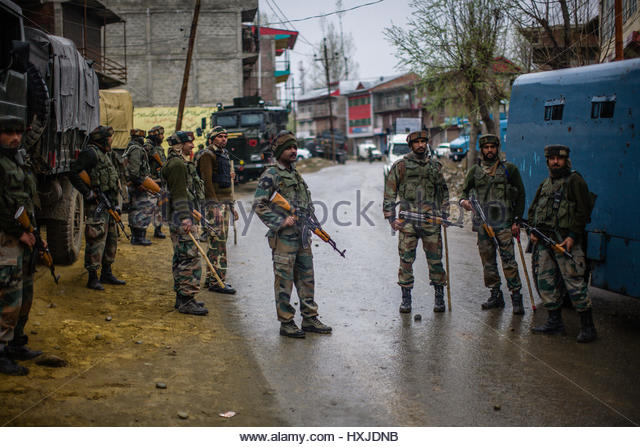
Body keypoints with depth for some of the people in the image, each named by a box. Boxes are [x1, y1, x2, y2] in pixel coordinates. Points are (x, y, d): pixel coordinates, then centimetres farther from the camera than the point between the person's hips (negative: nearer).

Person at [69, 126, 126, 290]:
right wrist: (87, 193, -21)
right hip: (97, 205, -10)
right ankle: (92, 278, -5)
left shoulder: (104, 154, 18)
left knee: (111, 238, 16)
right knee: (96, 239, -9)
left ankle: (107, 274, 26)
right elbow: (74, 173, -21)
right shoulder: (90, 153, -12)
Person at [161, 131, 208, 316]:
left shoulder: (181, 163, 20)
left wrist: (192, 212, 27)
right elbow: (179, 193, -22)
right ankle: (186, 301, -10)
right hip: (181, 218, -11)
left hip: (180, 217, 11)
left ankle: (181, 297, 20)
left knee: (181, 259, 14)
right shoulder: (177, 164, -14)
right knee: (190, 258, -11)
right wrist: (185, 217, -26)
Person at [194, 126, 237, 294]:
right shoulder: (207, 155, -9)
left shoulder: (223, 155, 20)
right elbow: (207, 180, -17)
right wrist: (214, 203, -23)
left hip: (225, 202, 10)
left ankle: (210, 278, 19)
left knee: (218, 241, 12)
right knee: (218, 241, -11)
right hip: (214, 202, -10)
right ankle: (217, 281, -9)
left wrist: (231, 205, 22)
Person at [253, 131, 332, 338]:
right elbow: (259, 205, -14)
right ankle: (286, 323, 7)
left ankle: (310, 318, 20)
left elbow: (308, 200, 25)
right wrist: (281, 221, -18)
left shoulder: (296, 174, 16)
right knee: (284, 281, -1)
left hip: (302, 236, 8)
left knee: (306, 278, 12)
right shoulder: (271, 175, -9)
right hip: (284, 237, -8)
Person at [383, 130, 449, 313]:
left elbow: (443, 192, 20)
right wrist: (391, 218, -4)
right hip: (407, 221, -2)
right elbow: (389, 194, 3)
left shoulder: (435, 166, 12)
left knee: (435, 260, 3)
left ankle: (439, 298, 14)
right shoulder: (400, 166, 3)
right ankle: (406, 300, 10)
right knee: (406, 261, 0)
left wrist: (443, 214, 10)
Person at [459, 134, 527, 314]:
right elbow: (465, 190, 15)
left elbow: (520, 196, 5)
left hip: (503, 223, -3)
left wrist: (516, 221, -1)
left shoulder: (509, 169, 4)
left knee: (509, 260, -9)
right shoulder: (475, 171, 11)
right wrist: (463, 201, -11)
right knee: (488, 261, 7)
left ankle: (516, 297, -5)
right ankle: (496, 296, 18)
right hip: (482, 223, 3)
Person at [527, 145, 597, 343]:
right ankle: (554, 321, 19)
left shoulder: (574, 181, -3)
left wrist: (573, 235, -16)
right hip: (543, 239, 7)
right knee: (545, 281, 8)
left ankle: (587, 326, -3)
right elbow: (533, 209, 24)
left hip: (566, 240, -7)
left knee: (574, 282, -9)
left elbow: (583, 210, -9)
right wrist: (533, 230, 8)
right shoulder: (545, 184, 19)